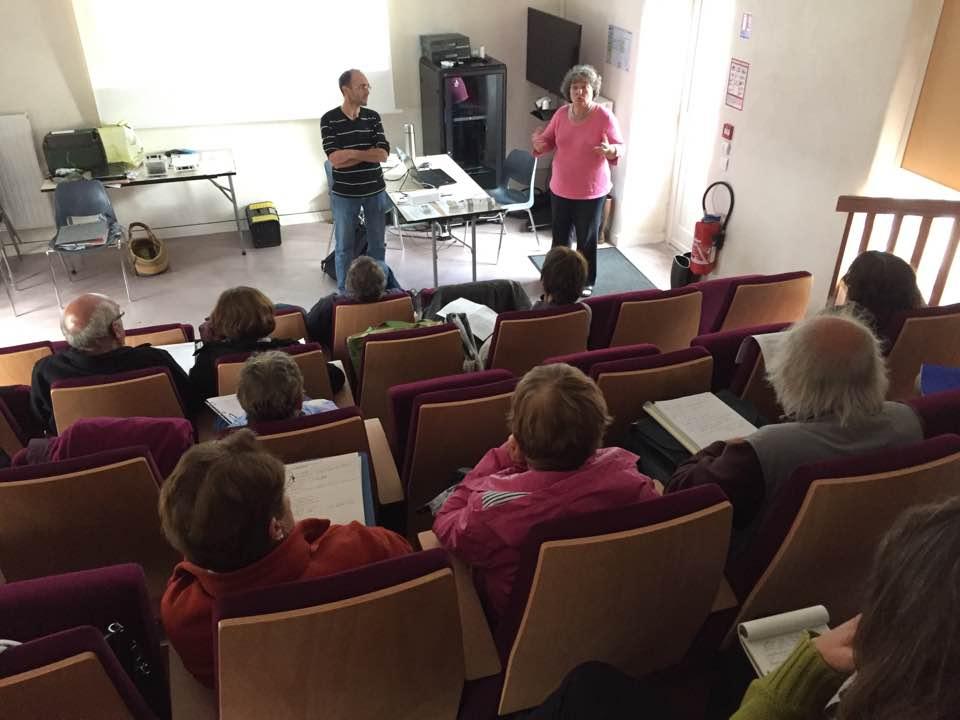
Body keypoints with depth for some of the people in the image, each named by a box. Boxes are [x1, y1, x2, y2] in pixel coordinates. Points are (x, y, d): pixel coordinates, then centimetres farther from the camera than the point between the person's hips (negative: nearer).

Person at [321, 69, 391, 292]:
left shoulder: (373, 117, 0)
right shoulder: (329, 120, -9)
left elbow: (383, 154, -10)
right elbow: (334, 159, -18)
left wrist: (350, 153, -16)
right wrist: (366, 152, -14)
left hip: (375, 191, 3)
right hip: (344, 194, -3)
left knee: (377, 244, 12)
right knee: (344, 246, 8)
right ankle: (344, 293, 21)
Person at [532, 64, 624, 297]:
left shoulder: (604, 116, -14)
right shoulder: (561, 114, -2)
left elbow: (620, 147, -11)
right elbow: (549, 141, 7)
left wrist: (611, 151, -34)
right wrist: (539, 144, -17)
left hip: (591, 191, -4)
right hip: (560, 189, 4)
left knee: (587, 239, 8)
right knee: (560, 234, 19)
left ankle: (586, 281, 26)